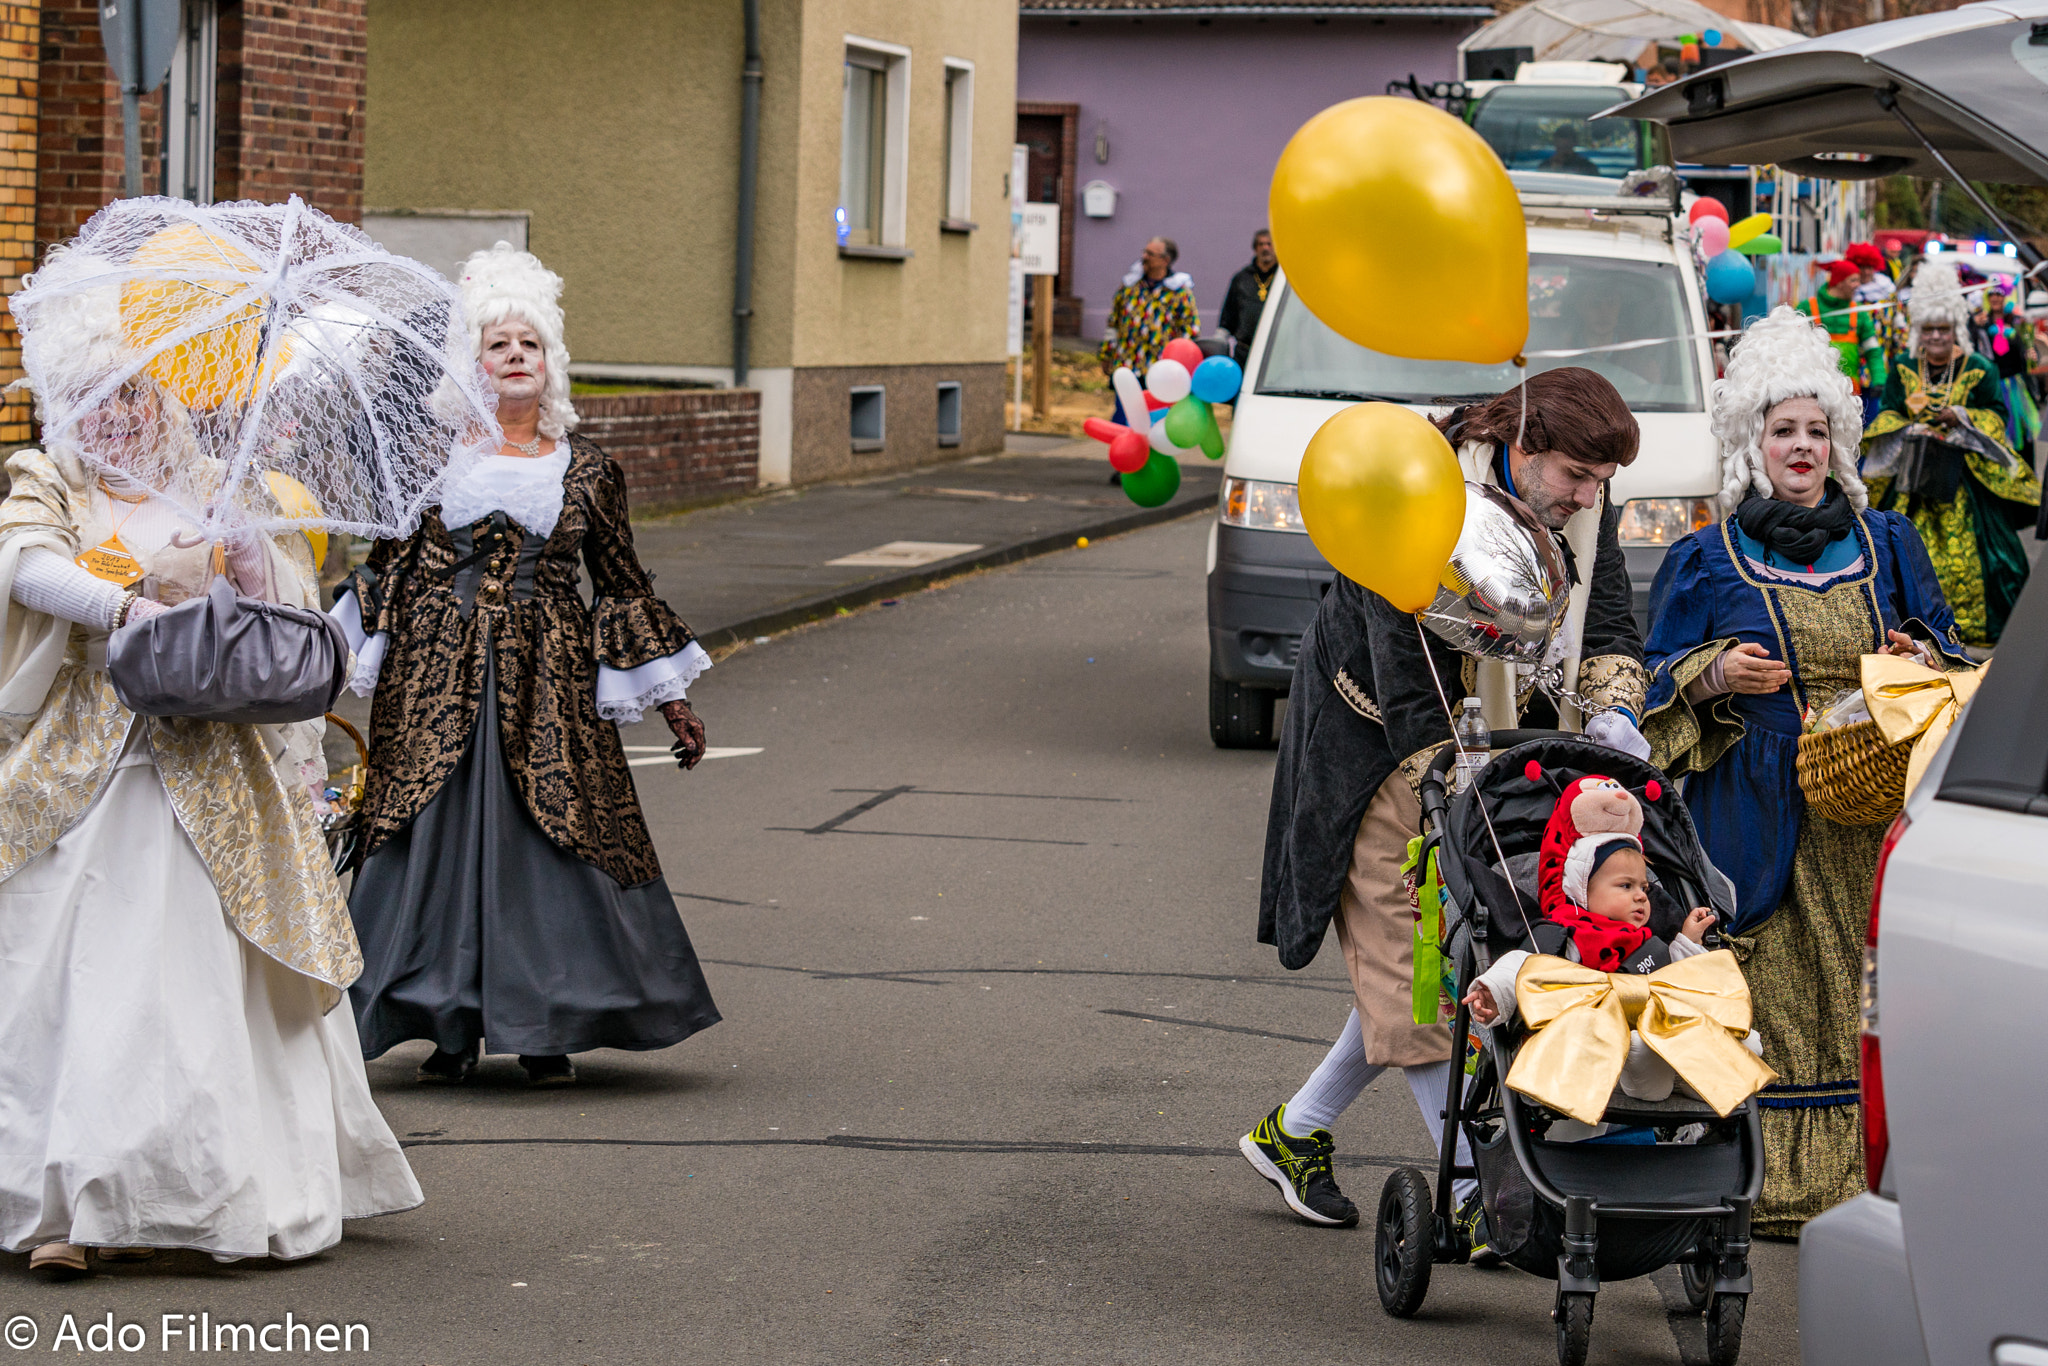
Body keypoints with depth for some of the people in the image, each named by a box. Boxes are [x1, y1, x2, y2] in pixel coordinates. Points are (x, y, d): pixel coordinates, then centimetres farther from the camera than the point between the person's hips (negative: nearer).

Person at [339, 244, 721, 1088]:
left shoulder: (586, 473, 7)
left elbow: (623, 586, 11)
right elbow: (390, 569, 9)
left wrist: (672, 702, 10)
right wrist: (339, 665, 4)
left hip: (547, 679, 0)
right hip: (440, 677, 0)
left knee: (551, 837, -2)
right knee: (439, 834, -1)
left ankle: (546, 1029, 9)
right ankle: (453, 1026, 8)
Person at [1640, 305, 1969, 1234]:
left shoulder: (1884, 545, 13)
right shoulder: (1707, 562, 6)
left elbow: (1944, 651, 19)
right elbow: (1665, 683, 8)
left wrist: (1917, 662, -3)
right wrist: (1716, 676, -12)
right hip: (1761, 807, -2)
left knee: (1863, 987, -2)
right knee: (1771, 995, -6)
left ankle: (1860, 1177, 3)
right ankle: (1773, 1187, -1)